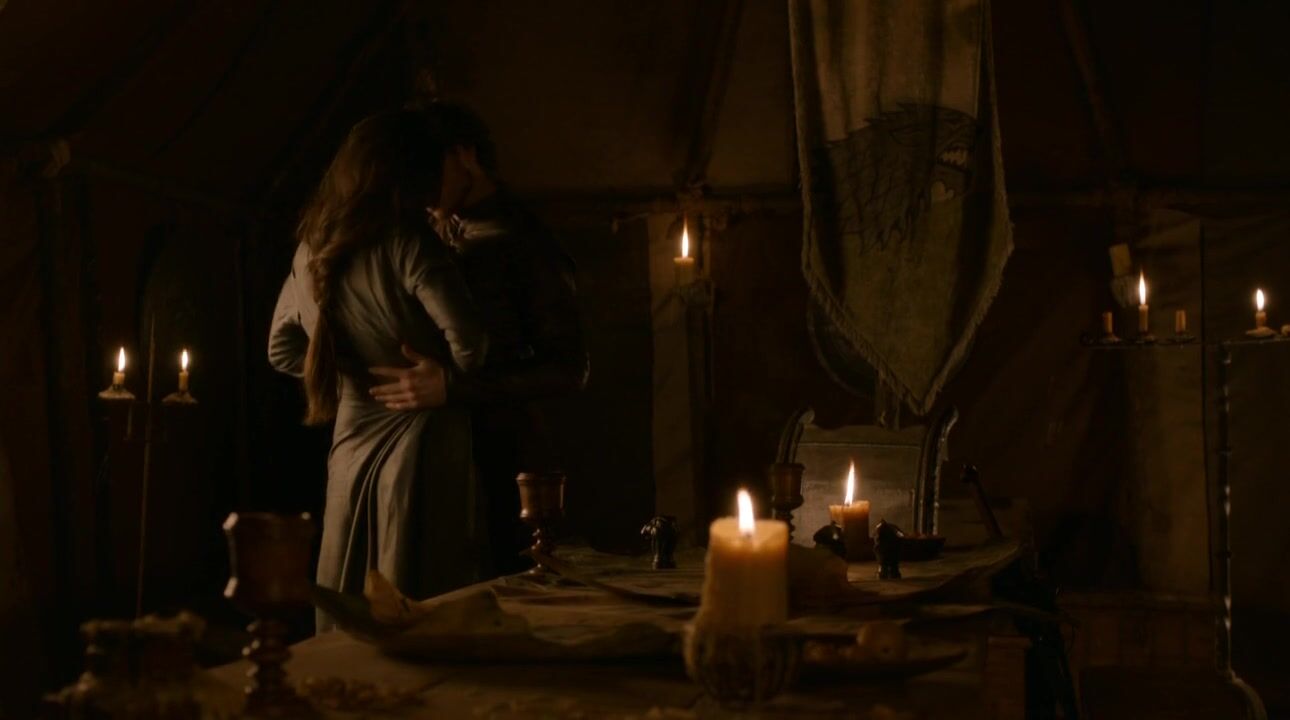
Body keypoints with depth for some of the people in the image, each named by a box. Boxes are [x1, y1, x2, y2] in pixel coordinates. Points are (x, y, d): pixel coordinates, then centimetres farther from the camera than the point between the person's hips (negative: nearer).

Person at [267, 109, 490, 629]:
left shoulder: (311, 248, 8)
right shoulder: (405, 240, -13)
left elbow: (282, 350, 19)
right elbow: (469, 340, -22)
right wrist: (451, 377, 0)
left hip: (353, 443, 7)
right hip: (420, 439, -7)